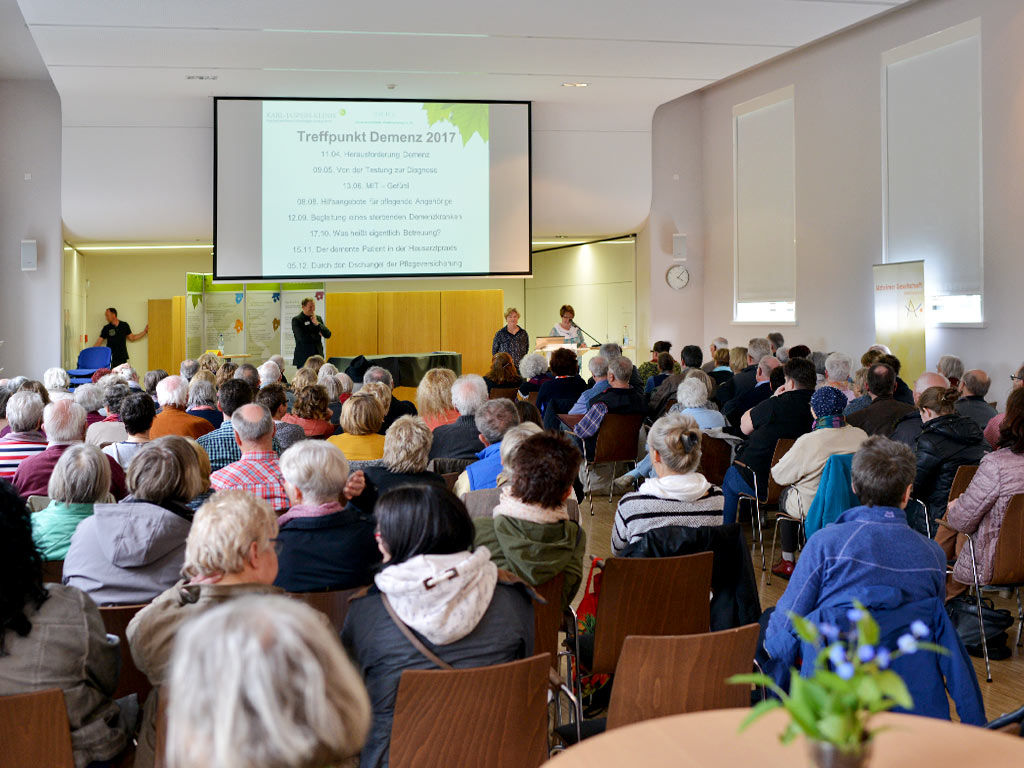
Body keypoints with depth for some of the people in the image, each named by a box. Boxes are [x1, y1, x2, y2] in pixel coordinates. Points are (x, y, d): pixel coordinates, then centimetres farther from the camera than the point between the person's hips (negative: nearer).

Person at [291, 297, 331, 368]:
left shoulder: (318, 318, 13)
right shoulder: (296, 320, -3)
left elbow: (328, 335, 4)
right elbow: (302, 337, -15)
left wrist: (317, 323, -8)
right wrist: (318, 335, -4)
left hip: (318, 356, 4)